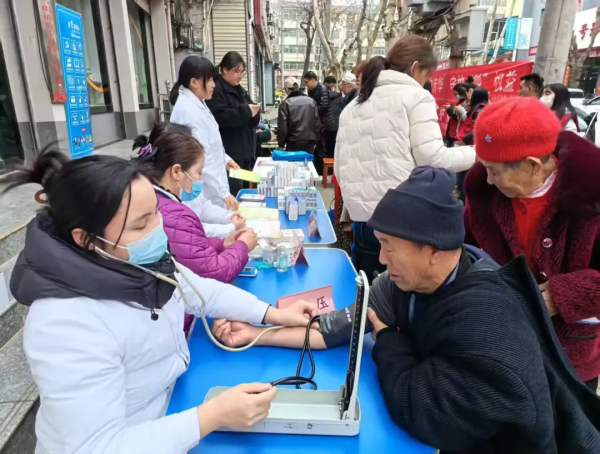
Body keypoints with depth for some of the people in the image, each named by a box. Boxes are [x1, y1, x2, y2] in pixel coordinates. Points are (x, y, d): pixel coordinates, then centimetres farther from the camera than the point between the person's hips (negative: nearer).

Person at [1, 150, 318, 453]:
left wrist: (273, 314, -1)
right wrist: (214, 416, -35)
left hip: (169, 410, 6)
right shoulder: (67, 326, -32)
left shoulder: (141, 260, -9)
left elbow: (202, 291, 5)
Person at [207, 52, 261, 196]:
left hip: (245, 150, 9)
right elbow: (220, 118, -22)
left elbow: (253, 122, 19)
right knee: (235, 192, -12)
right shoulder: (216, 90, -7)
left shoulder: (240, 90, 20)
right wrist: (246, 111, -20)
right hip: (229, 153, -8)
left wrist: (254, 112, -3)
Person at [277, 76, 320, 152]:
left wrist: (281, 144, 3)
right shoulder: (311, 101, 5)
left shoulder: (286, 103, -8)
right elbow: (317, 123, 9)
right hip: (309, 142, 4)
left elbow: (282, 127, -8)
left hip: (293, 144, -4)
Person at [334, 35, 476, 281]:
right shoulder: (416, 97, 0)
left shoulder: (352, 107, 17)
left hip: (364, 222, 6)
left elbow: (340, 168, 14)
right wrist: (480, 152, 5)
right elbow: (433, 158, -9)